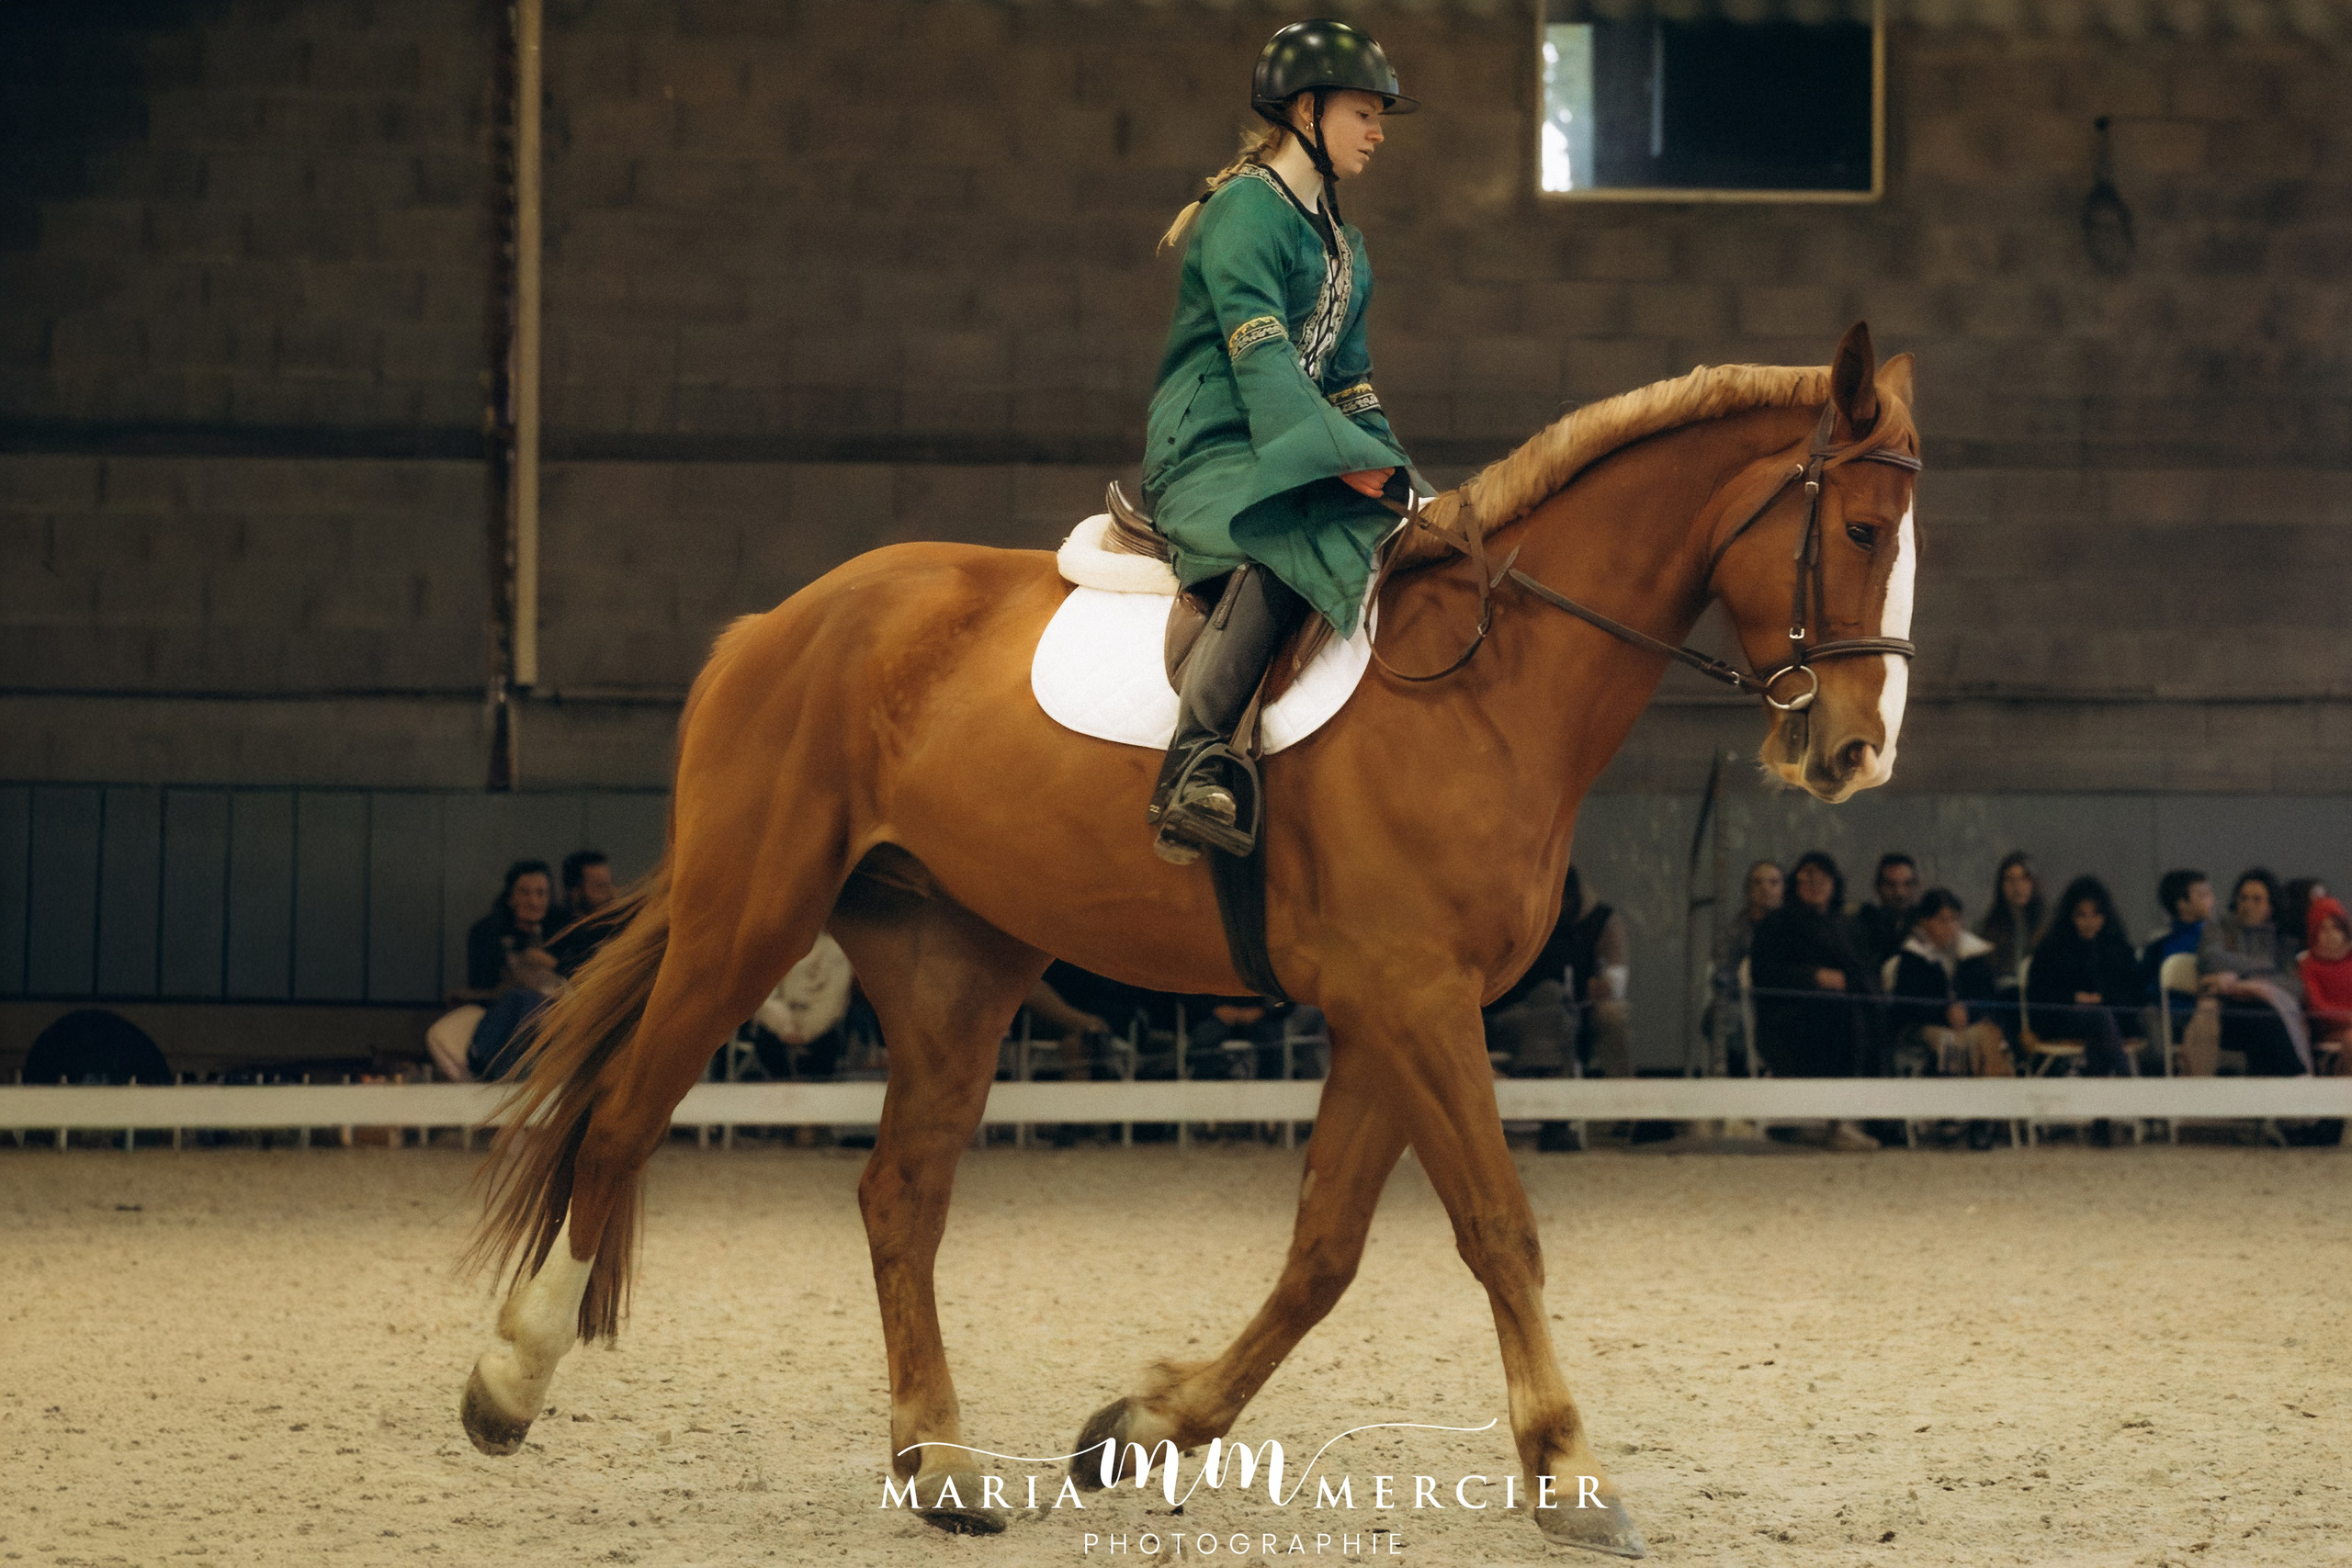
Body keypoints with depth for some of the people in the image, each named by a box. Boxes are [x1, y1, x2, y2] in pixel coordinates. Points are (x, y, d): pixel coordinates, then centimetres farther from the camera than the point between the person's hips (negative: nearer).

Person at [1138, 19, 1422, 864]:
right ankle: (1196, 764, -47)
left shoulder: (1342, 244, 24)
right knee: (1288, 542, -39)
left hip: (1295, 454, 10)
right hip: (1210, 452, -10)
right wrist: (1341, 462, -24)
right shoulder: (1245, 210, -6)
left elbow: (1347, 378, 26)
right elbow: (1259, 353, -16)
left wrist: (1385, 466, 10)